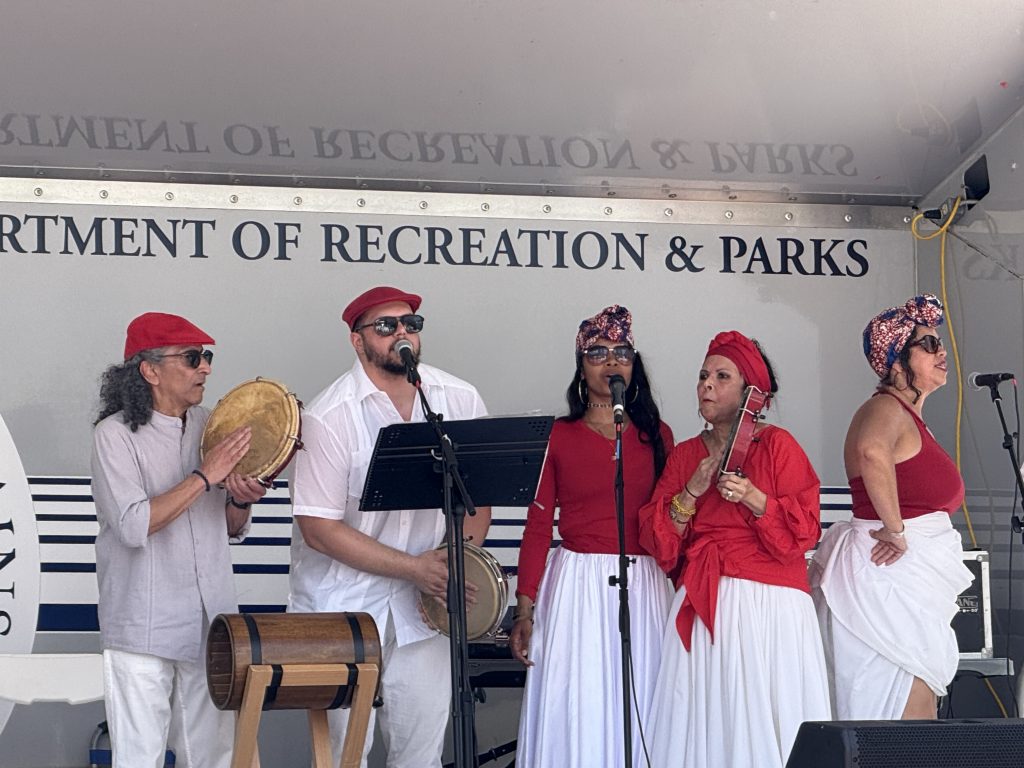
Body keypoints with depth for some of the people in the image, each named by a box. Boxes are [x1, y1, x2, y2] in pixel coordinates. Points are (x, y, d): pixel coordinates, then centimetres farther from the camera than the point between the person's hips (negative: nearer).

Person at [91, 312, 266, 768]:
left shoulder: (208, 427, 9)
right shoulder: (115, 435, -8)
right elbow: (133, 525, -20)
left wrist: (242, 501, -6)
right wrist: (204, 477, -18)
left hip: (211, 624, 5)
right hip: (144, 629, -5)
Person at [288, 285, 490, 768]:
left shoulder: (459, 400, 1)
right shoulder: (329, 417, -13)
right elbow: (319, 529, -14)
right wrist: (414, 567, -17)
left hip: (422, 603, 4)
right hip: (343, 606, -3)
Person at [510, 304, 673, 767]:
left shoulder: (657, 435, 9)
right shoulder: (557, 436, 3)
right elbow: (538, 524, 1)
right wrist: (524, 608, -5)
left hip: (644, 585, 2)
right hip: (577, 584, -2)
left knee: (639, 709, 4)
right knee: (576, 707, -1)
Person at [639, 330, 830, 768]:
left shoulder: (777, 445, 1)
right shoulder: (684, 455, 13)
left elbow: (804, 531, -5)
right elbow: (656, 539, 6)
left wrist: (752, 498, -18)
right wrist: (693, 492, -7)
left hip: (767, 605, -4)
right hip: (702, 608, 4)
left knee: (762, 720, -5)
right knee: (703, 721, 1)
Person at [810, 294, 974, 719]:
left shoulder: (911, 418, 18)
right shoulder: (887, 409, -14)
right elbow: (871, 452, -38)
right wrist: (896, 530, -31)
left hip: (911, 580, 10)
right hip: (890, 576, -10)